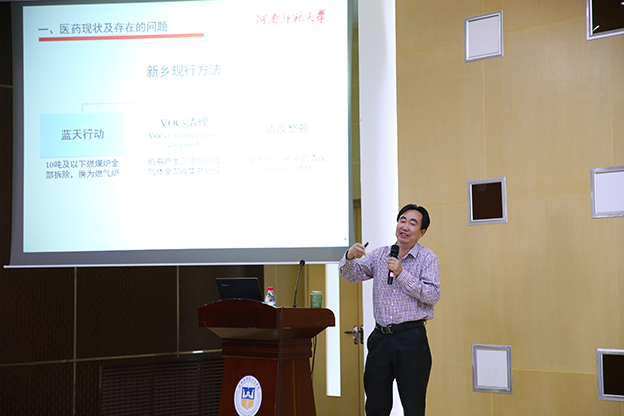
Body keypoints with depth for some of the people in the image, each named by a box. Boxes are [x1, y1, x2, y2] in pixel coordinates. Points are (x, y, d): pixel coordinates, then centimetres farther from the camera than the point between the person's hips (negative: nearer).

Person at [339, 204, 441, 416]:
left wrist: (402, 274, -15)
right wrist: (350, 256, -18)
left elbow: (432, 295, -10)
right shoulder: (380, 255, 12)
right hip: (381, 336, 4)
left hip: (411, 338, -4)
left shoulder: (427, 258, 1)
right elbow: (350, 275, 4)